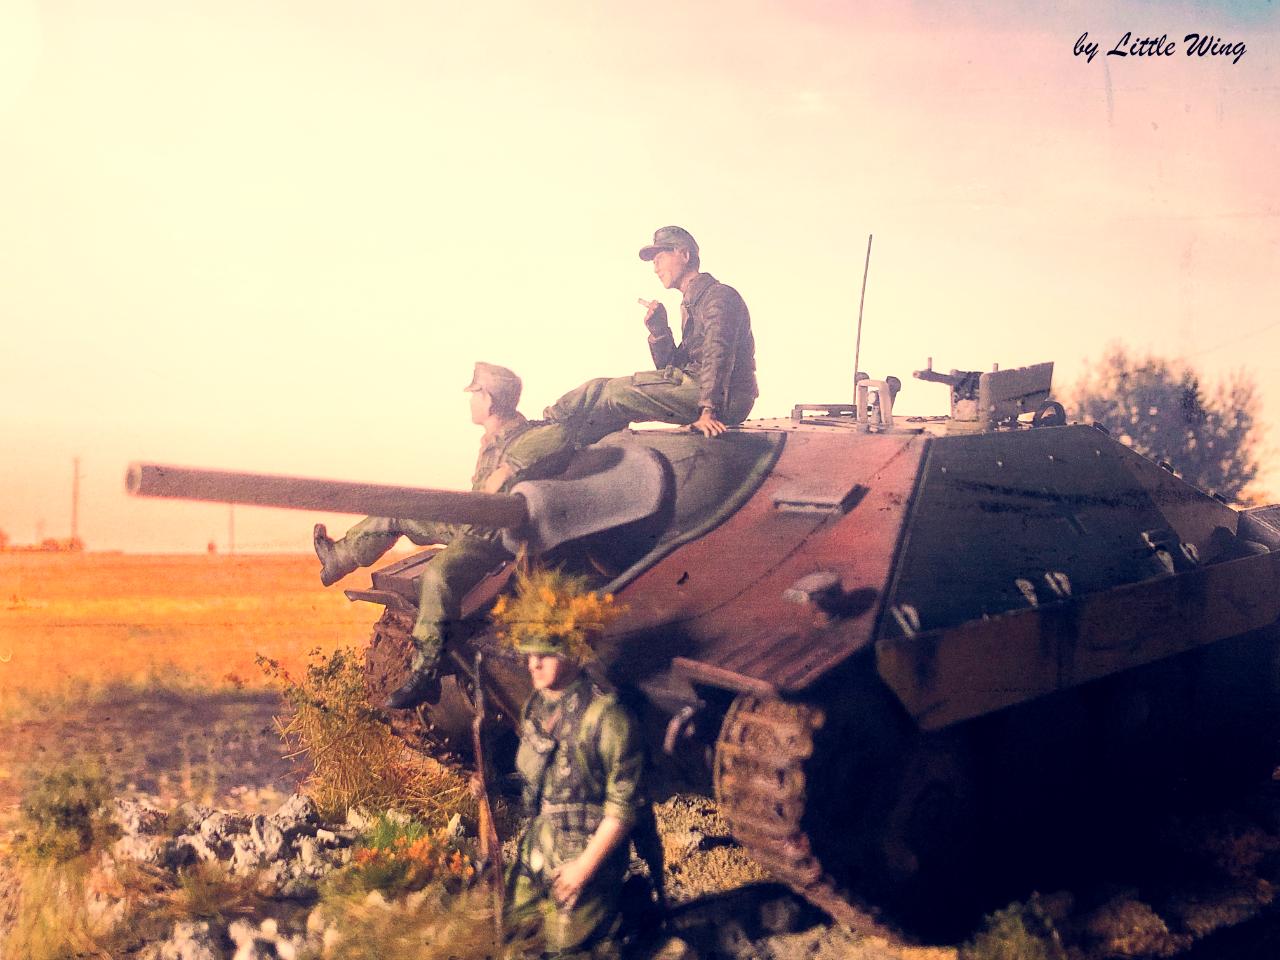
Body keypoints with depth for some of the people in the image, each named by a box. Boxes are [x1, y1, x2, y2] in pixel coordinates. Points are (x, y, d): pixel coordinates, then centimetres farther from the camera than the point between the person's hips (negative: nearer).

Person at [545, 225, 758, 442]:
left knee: (614, 392, -13)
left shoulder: (720, 295, -6)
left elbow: (718, 355, -21)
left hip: (725, 399, -9)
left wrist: (709, 410, -31)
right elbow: (672, 367, 20)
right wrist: (658, 332, 3)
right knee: (604, 387, 1)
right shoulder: (690, 306, 26)